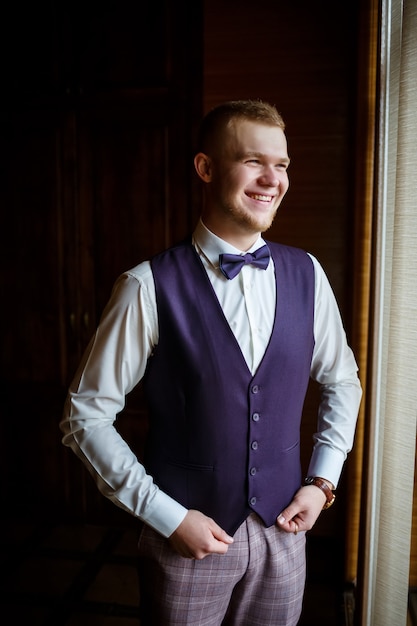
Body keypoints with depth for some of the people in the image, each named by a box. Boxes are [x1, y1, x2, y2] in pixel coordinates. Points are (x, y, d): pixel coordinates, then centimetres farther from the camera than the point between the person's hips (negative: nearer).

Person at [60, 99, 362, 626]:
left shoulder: (306, 275, -4)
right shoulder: (150, 286, -18)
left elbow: (341, 382, 9)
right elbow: (86, 415, -12)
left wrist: (322, 481, 0)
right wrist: (167, 516, -13)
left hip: (283, 529, 4)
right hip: (186, 537, -3)